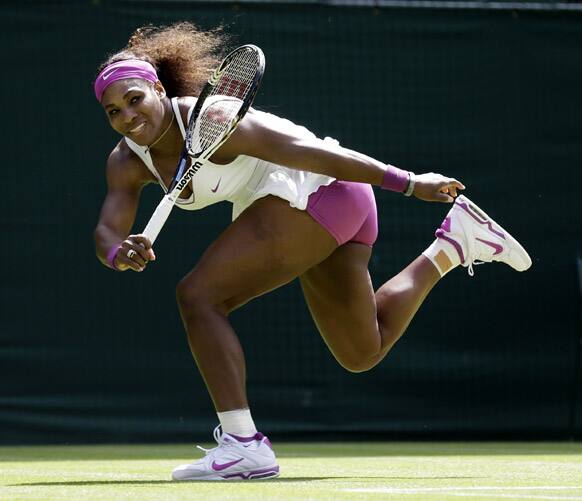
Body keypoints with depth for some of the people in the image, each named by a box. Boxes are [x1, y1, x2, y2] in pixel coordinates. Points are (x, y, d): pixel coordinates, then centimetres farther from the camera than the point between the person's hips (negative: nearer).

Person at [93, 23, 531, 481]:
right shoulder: (127, 163, 1)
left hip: (319, 190, -10)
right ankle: (455, 243, 29)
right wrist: (120, 253, -36)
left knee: (198, 295, -18)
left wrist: (408, 183, -19)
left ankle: (242, 444, -21)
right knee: (363, 354, 22)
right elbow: (107, 231, -9)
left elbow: (306, 150, -21)